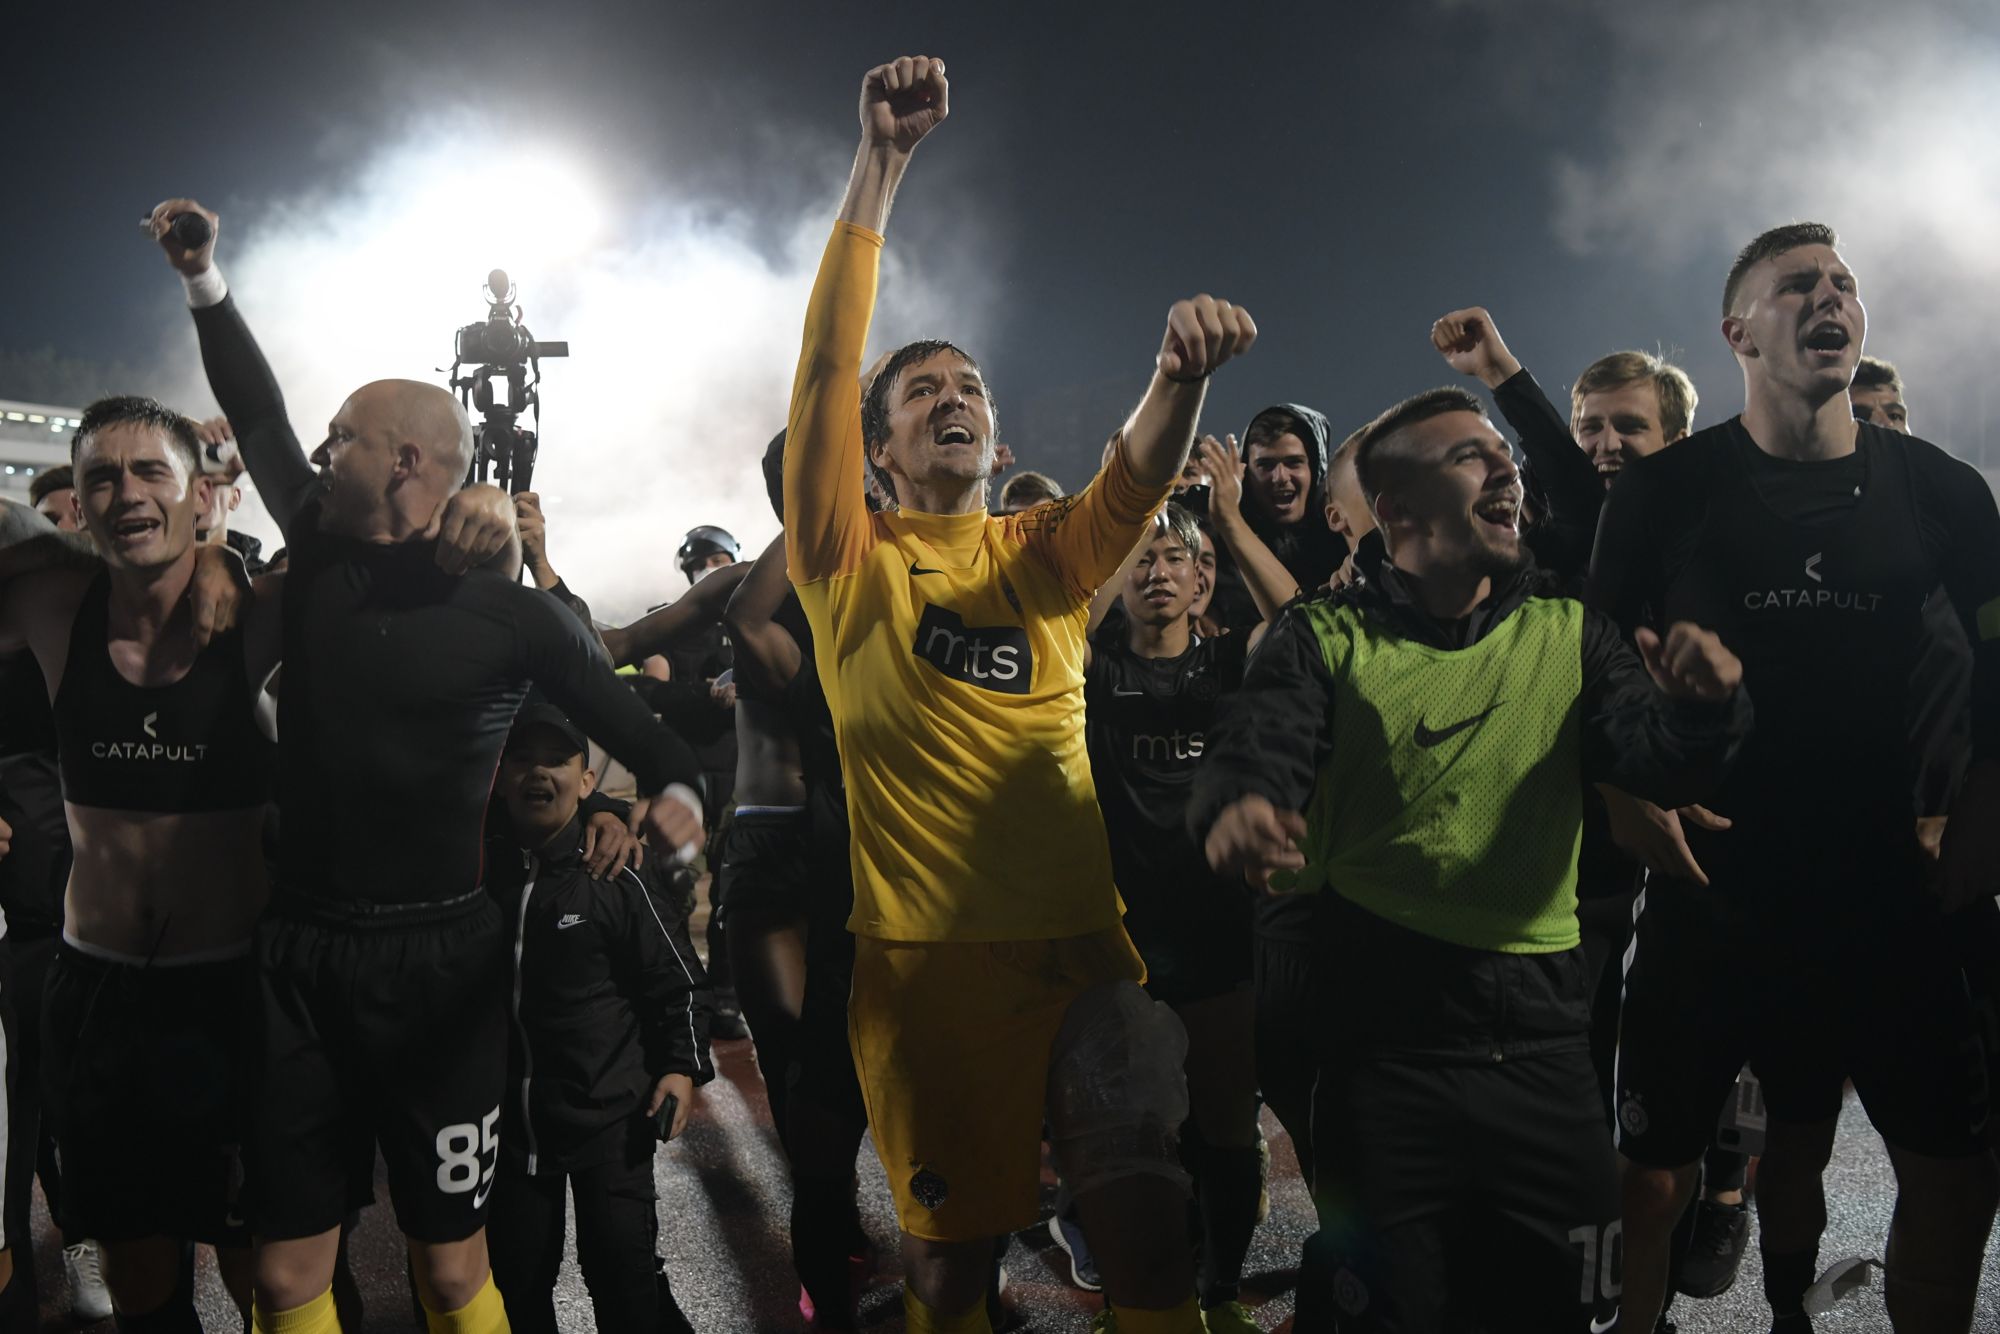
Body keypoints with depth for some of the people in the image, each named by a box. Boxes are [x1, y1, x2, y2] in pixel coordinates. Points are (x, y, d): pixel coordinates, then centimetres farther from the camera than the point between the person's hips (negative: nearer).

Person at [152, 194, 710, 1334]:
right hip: (299, 956, 4)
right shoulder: (321, 556, 7)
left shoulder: (512, 611, -5)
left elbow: (636, 725, 0)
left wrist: (674, 790, -21)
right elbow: (258, 419, 19)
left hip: (438, 961, -4)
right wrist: (207, 280, 21)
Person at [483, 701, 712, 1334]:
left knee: (622, 1270, -1)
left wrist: (683, 1066, -10)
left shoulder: (618, 872, -9)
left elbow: (678, 978, -3)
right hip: (509, 1116, 4)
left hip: (610, 1115, -4)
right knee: (515, 1278, 13)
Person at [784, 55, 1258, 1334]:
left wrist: (1183, 372, -31)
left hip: (1081, 940, 2)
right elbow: (825, 366, -7)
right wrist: (881, 161, -11)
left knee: (1150, 1219, -8)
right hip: (924, 951, -1)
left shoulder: (1048, 553, 10)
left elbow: (1141, 473, -9)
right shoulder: (851, 564, 3)